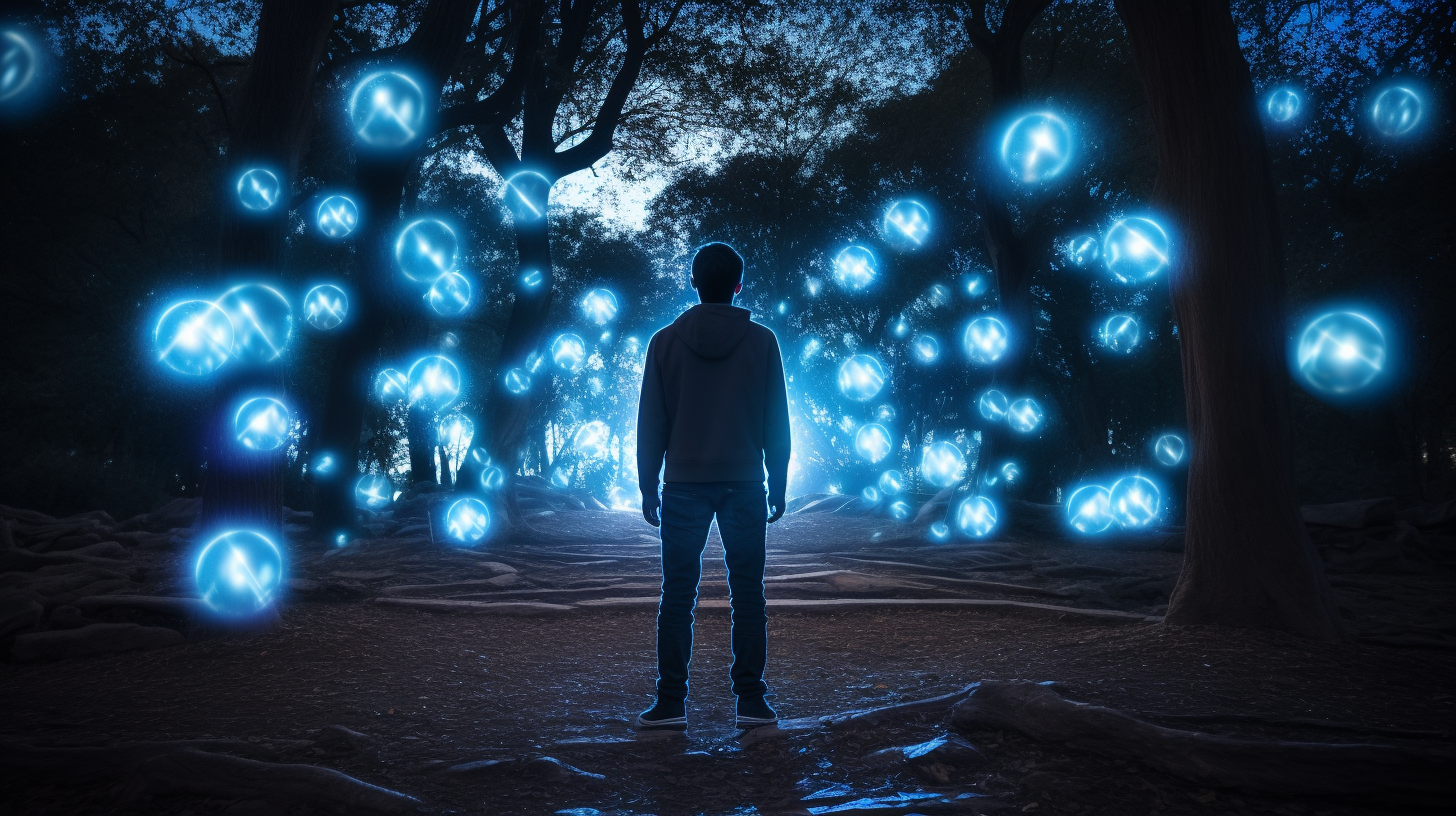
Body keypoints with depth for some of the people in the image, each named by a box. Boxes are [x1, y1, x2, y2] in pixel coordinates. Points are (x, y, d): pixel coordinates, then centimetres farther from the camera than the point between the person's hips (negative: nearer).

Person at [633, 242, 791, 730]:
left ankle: (671, 703, 7)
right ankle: (751, 701, 9)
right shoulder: (762, 341, 1)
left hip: (683, 485, 0)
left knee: (677, 597, 5)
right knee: (748, 595, 6)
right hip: (745, 485, 0)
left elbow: (651, 424, 2)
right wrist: (778, 485, 10)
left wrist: (648, 488, 8)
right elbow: (777, 421, 3)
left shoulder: (665, 342, 1)